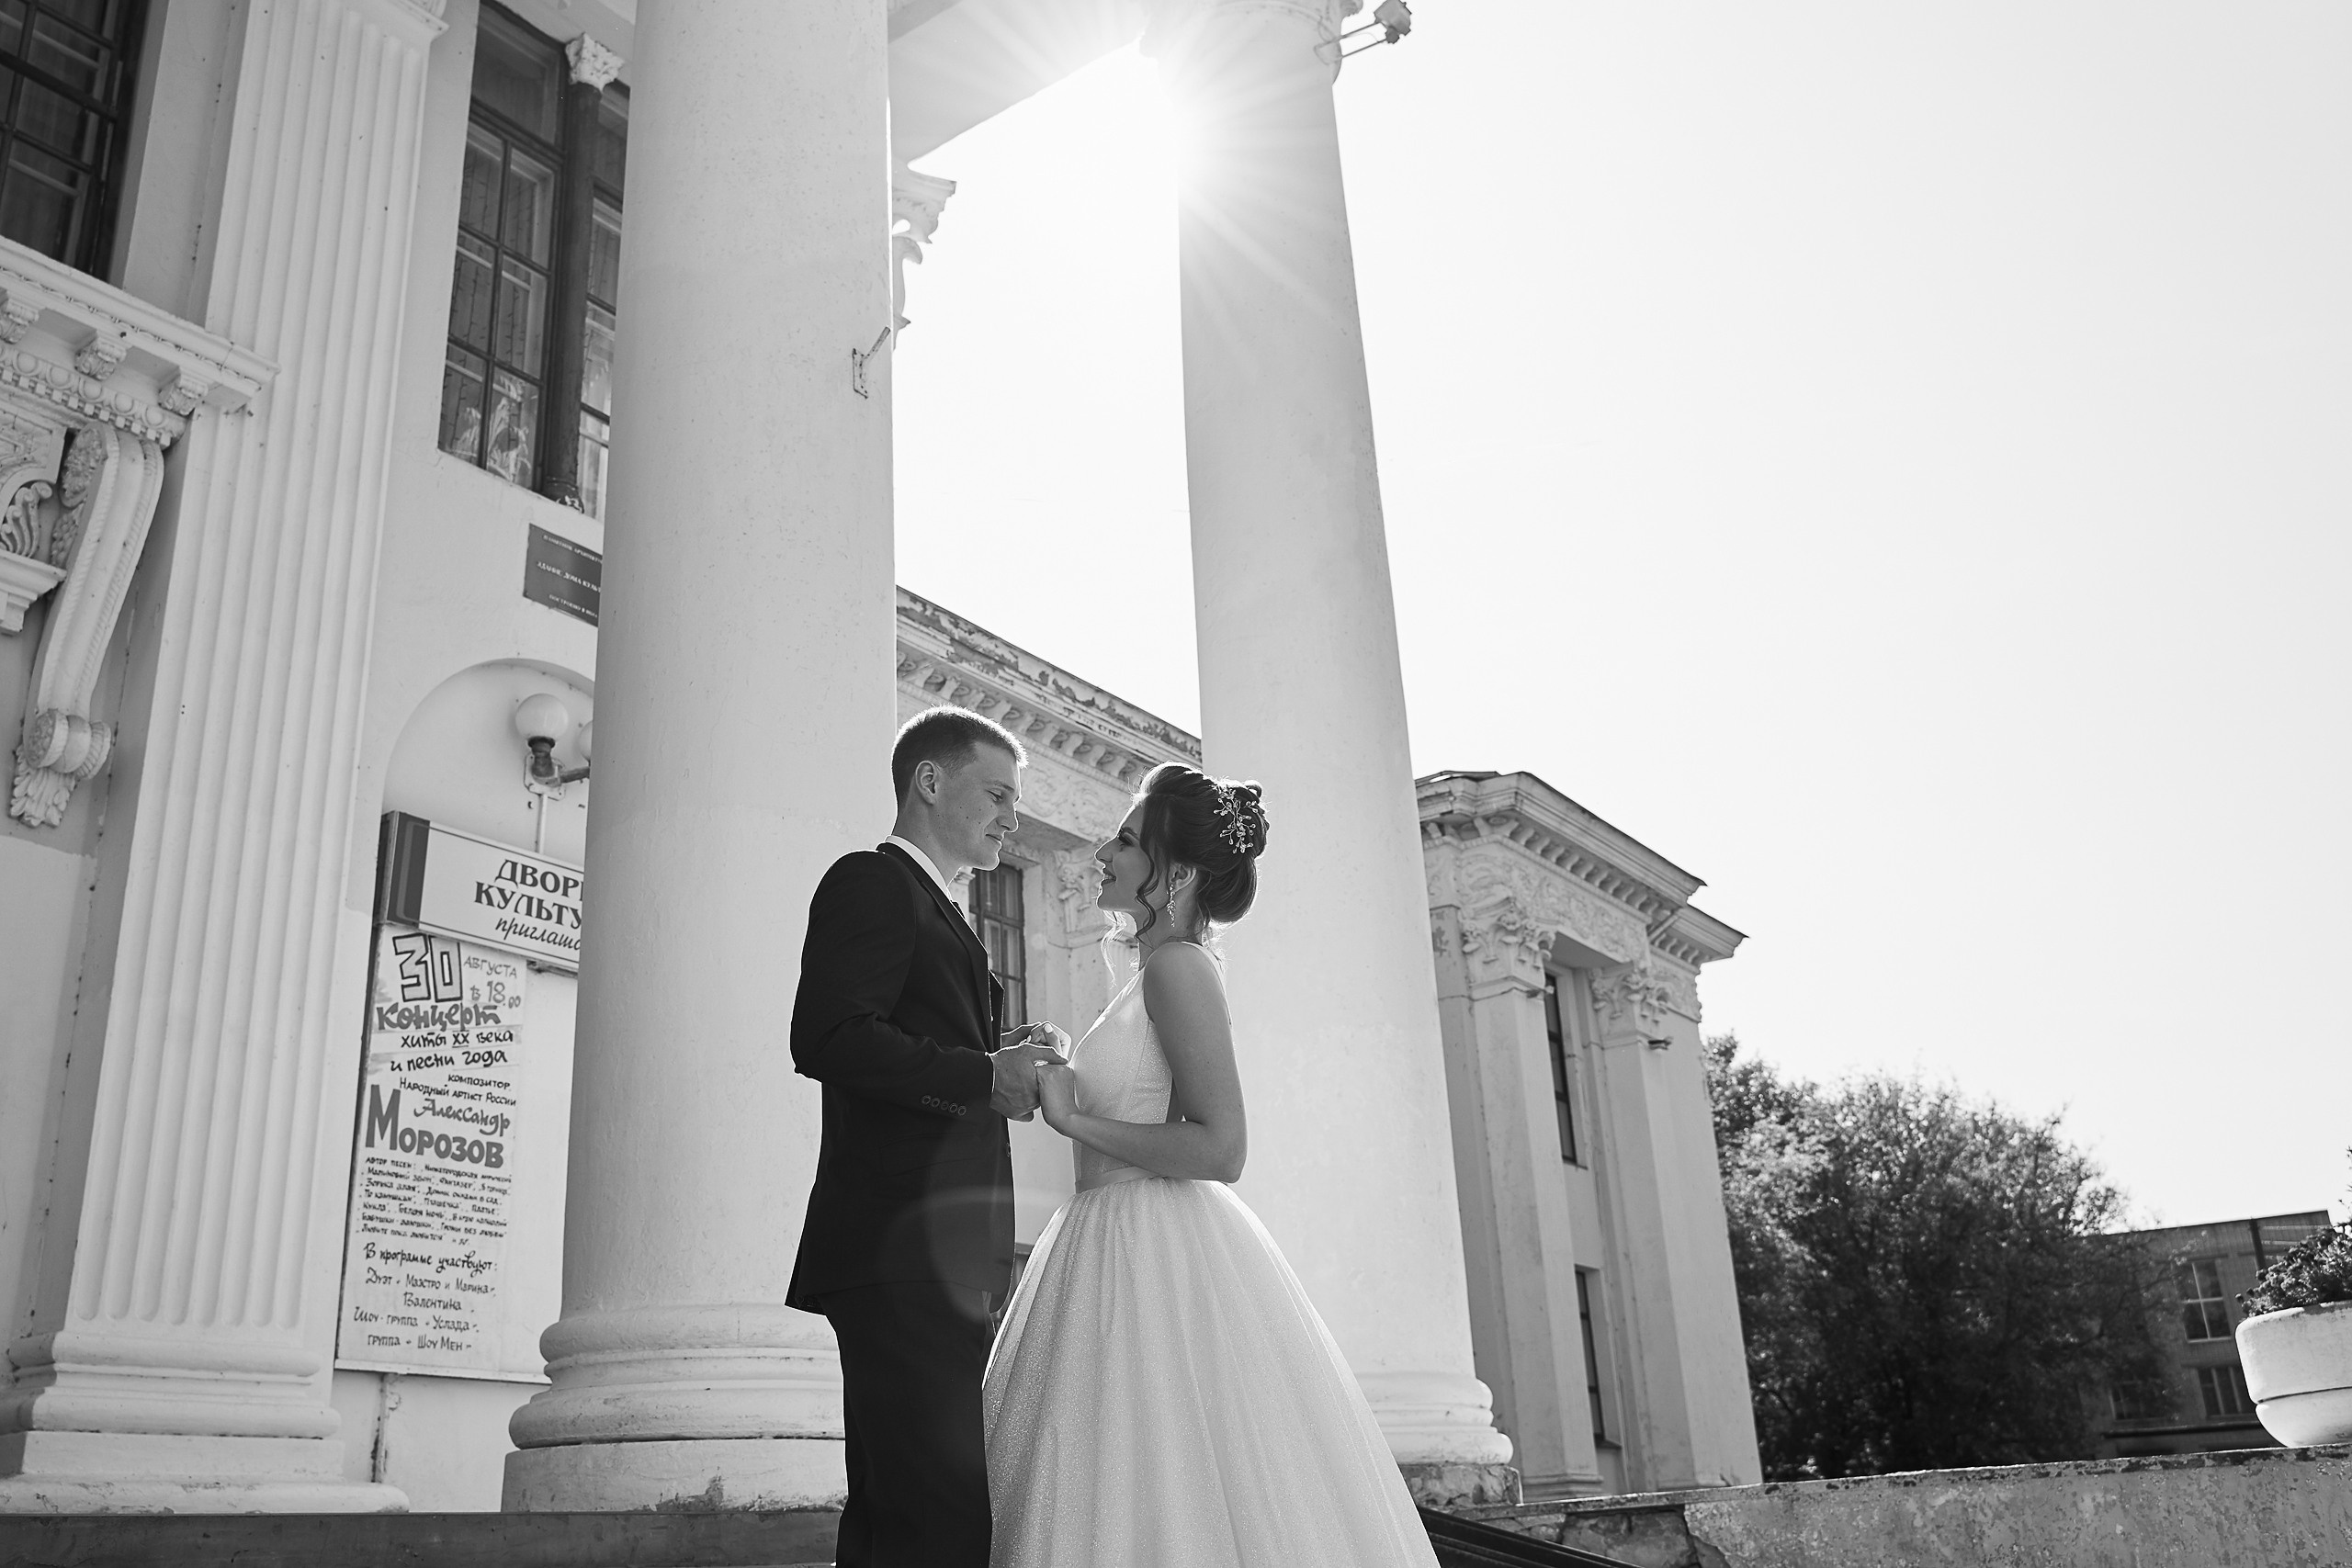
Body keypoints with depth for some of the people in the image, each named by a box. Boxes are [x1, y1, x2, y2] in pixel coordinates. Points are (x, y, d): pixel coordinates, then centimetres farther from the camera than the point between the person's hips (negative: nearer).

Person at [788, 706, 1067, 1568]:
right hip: (901, 1250, -10)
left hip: (938, 1261, 10)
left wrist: (1011, 1062, 10)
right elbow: (828, 1039, -17)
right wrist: (984, 1076, -16)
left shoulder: (937, 912, 27)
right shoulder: (871, 882, -2)